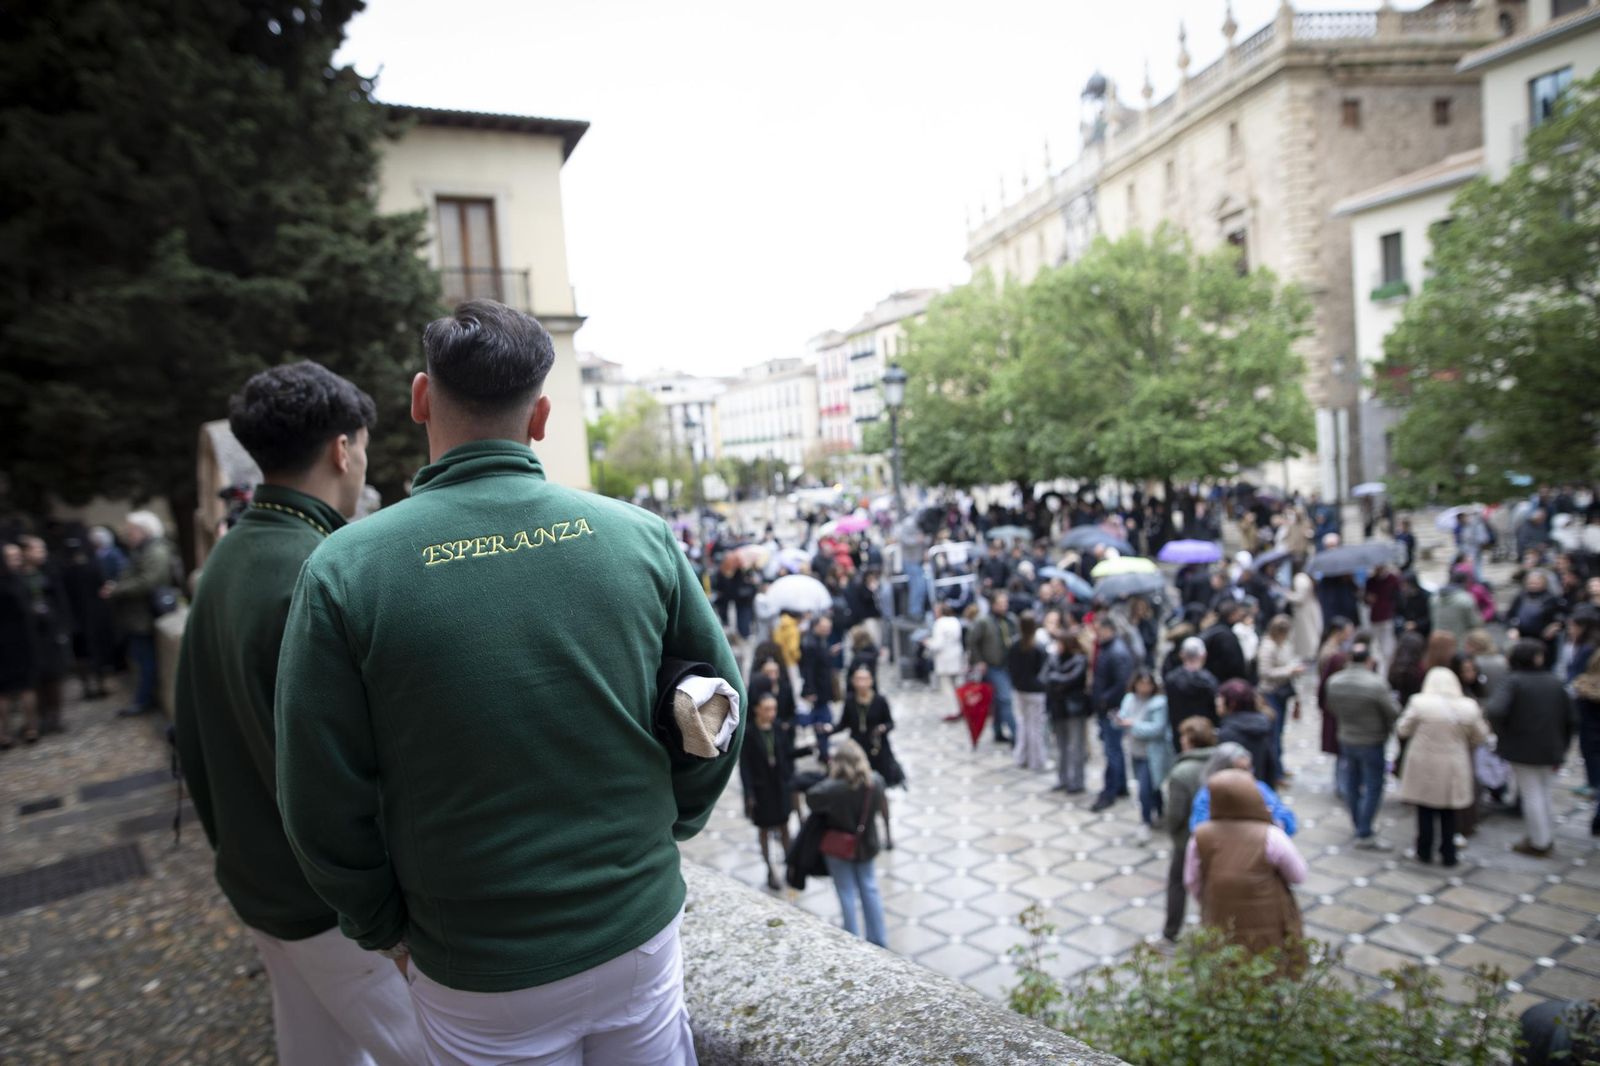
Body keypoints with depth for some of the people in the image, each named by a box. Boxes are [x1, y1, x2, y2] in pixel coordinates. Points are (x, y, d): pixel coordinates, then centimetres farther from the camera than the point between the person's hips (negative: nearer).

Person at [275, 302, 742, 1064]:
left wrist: (384, 929, 7)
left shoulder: (344, 569, -15)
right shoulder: (640, 535, -11)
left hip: (478, 974, -1)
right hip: (641, 931, 2)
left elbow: (323, 806, -10)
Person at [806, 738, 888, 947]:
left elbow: (811, 799, -16)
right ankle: (878, 940, 32)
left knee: (848, 895, 13)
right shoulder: (876, 781, -19)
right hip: (866, 844, 4)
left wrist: (830, 777, -15)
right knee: (869, 889, 21)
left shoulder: (834, 789, -33)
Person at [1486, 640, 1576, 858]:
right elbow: (1570, 720, 7)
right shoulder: (1555, 682, 2)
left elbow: (1495, 711, -29)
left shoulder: (1514, 681, -14)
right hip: (1550, 750, 5)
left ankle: (1539, 842, 12)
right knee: (1544, 793, 20)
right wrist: (1561, 749, 15)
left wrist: (1501, 733, -11)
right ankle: (1547, 837, 30)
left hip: (1523, 750, -5)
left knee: (1531, 795, 5)